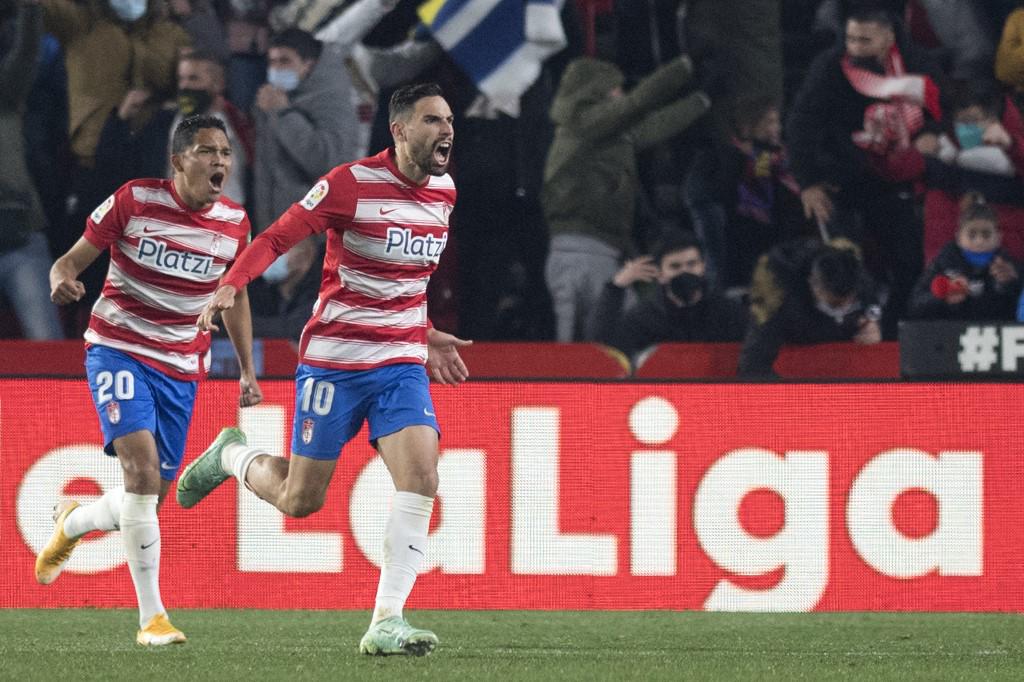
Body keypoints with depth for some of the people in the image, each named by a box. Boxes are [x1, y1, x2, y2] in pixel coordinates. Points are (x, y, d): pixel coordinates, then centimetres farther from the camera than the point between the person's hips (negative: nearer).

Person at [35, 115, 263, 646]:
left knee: (151, 497, 5)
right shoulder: (133, 201, -11)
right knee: (142, 468, -23)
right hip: (119, 349, -5)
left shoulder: (234, 223, 1)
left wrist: (247, 370, 14)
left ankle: (71, 523, 40)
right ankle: (151, 616, -19)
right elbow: (72, 259, -4)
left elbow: (234, 297, 17)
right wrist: (63, 279, -28)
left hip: (181, 366, 5)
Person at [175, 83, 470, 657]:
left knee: (421, 475, -19)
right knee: (299, 500, 3)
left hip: (402, 362, 4)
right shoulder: (352, 183, -13)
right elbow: (277, 238, -10)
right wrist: (230, 285, -24)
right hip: (333, 359, -4)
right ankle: (231, 455, 37)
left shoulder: (444, 192, 7)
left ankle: (386, 622, -17)